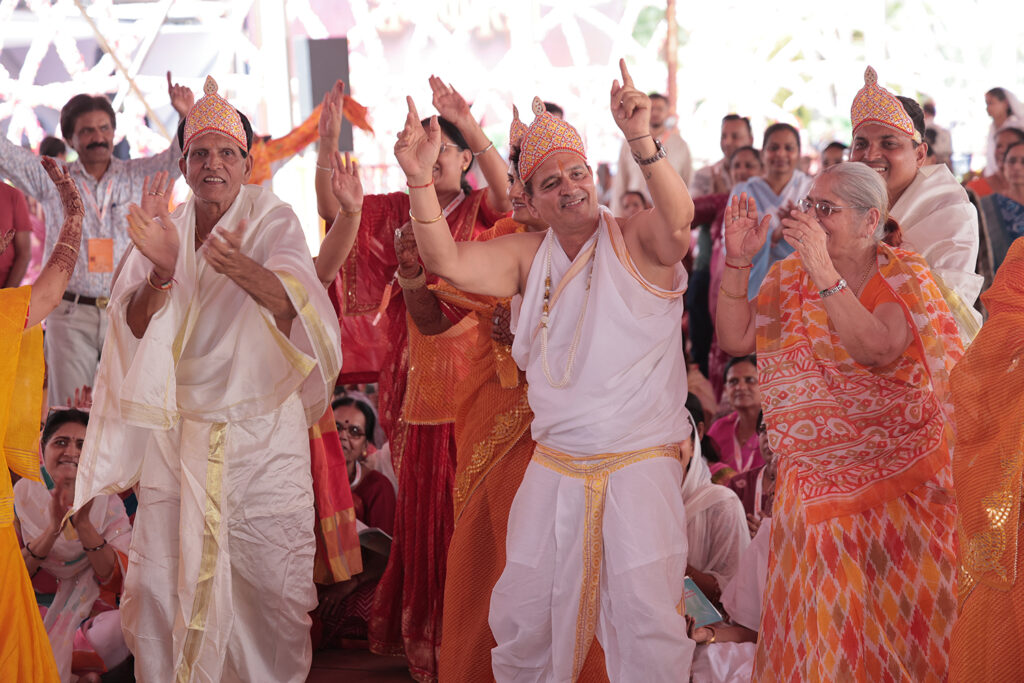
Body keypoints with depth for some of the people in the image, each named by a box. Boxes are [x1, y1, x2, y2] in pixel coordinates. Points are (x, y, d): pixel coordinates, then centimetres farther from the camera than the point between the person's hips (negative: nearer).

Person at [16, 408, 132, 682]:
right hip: (33, 624, 0)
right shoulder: (23, 497, 2)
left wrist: (83, 524, -23)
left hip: (88, 623, 0)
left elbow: (119, 579, -10)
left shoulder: (108, 504, 2)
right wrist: (52, 529, -24)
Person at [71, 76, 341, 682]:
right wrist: (163, 272, -24)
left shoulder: (274, 220, -3)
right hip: (177, 428, 3)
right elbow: (134, 324, -3)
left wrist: (242, 269, -43)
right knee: (157, 580, -1)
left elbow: (296, 301, -22)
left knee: (272, 582, -1)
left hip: (262, 430, -2)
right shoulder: (163, 228, 7)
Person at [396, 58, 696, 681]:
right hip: (554, 467, 4)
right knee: (521, 617, 11)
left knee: (647, 619, -7)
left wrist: (642, 141, -46)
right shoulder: (530, 256, 6)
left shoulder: (636, 244, -7)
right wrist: (421, 182, -21)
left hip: (641, 462, -4)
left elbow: (678, 218, -29)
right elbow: (449, 262, -5)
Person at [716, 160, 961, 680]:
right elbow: (735, 339, 2)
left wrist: (824, 271, -30)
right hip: (812, 477, 4)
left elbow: (877, 349, -26)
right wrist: (739, 264, -10)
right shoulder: (791, 274, 8)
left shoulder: (904, 276, -7)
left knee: (891, 617, 0)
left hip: (896, 476, -4)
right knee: (815, 621, 3)